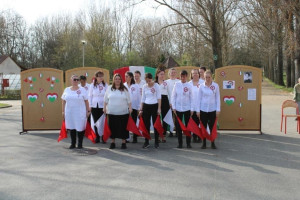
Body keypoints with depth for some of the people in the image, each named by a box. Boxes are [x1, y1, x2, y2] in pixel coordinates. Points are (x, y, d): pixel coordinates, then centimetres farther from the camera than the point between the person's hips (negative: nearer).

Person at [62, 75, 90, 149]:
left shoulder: (82, 90, 1)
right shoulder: (67, 90, 8)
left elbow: (86, 101, 1)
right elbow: (64, 101, 10)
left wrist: (88, 111, -3)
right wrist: (63, 111, 7)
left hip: (80, 112, -2)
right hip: (69, 112, 2)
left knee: (80, 128, 1)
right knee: (71, 128, 8)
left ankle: (80, 144, 14)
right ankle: (73, 143, 19)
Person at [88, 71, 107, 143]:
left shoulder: (105, 85, 3)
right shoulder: (92, 85, 6)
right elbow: (90, 96, 10)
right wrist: (90, 105, 3)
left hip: (102, 106, -2)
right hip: (94, 106, 2)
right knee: (96, 122, 5)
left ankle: (103, 137, 4)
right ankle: (97, 137, 14)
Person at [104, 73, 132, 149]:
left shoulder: (124, 89, 5)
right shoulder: (109, 88, 6)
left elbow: (128, 100, 6)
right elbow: (106, 100, 10)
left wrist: (130, 107, 0)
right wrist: (104, 107, 5)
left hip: (123, 112, -1)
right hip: (111, 112, 1)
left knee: (123, 128, 3)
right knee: (112, 127, 7)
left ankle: (123, 142, 13)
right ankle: (113, 142, 19)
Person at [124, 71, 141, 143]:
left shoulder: (136, 86, -2)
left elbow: (139, 97, 0)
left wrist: (139, 107, -3)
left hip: (134, 107, -2)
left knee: (134, 123, 6)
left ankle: (135, 138, 15)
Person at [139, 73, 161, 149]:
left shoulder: (156, 85, -4)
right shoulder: (144, 86, 6)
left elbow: (159, 97, -4)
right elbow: (143, 98, 12)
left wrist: (159, 108, -10)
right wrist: (141, 109, 9)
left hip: (154, 106, -3)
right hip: (146, 106, 3)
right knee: (146, 125, 4)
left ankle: (156, 142, 11)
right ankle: (146, 142, 13)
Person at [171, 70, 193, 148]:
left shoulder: (189, 85, -1)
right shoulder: (177, 84, 1)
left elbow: (191, 97, 1)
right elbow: (173, 96, 3)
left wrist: (191, 109, -2)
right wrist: (173, 107, -2)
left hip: (187, 108, -1)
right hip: (178, 108, 1)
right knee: (178, 126, 5)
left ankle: (188, 143, 14)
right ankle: (180, 143, 15)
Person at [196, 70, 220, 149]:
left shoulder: (216, 85, -1)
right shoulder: (201, 86, 0)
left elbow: (217, 98, 2)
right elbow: (199, 98, 3)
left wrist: (218, 109, -2)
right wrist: (198, 110, 0)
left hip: (212, 109, 0)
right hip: (203, 109, 1)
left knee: (212, 127, 5)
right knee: (203, 127, 6)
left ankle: (213, 143, 14)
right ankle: (204, 143, 16)